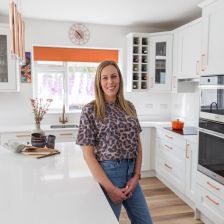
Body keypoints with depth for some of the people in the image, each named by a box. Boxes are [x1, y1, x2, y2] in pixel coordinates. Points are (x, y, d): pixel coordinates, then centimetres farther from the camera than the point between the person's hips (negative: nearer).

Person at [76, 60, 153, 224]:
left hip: (131, 173, 5)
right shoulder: (90, 110, -10)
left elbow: (138, 144, 8)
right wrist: (110, 188, -13)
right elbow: (88, 154, -11)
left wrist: (136, 176, -2)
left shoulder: (129, 107, 5)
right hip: (107, 173, -5)